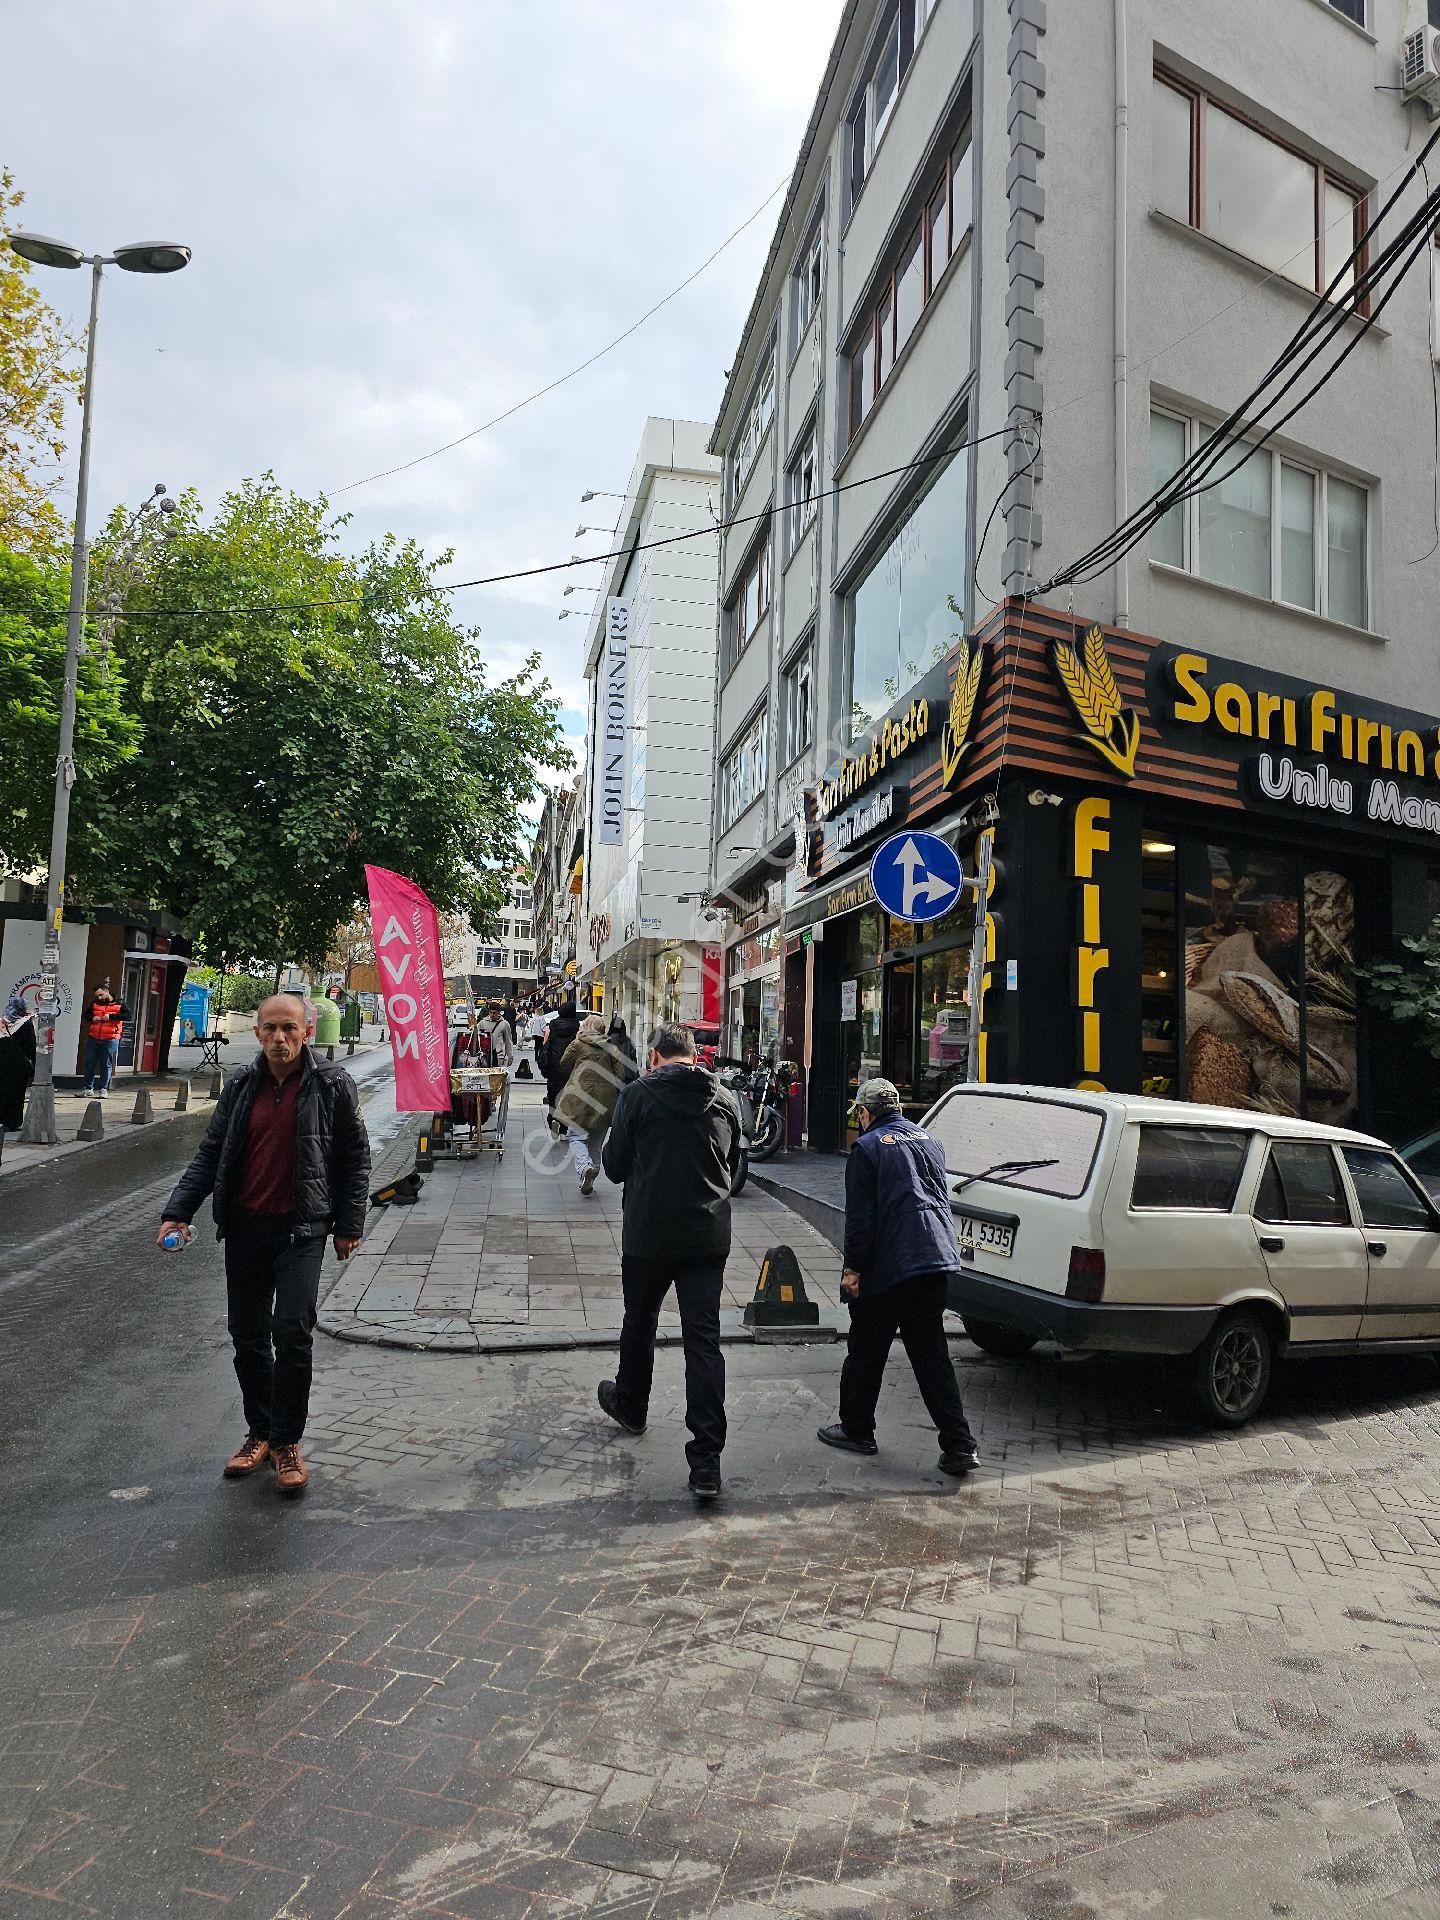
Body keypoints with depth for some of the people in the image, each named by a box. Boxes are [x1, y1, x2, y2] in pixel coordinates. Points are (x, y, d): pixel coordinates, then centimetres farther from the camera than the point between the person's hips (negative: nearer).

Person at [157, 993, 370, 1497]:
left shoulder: (332, 1084, -6)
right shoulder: (242, 1085, 4)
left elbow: (355, 1157, 0)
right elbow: (210, 1152, 10)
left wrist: (349, 1224, -2)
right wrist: (178, 1211, -1)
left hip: (301, 1229, -4)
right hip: (243, 1228, 4)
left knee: (292, 1332, -11)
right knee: (247, 1335, 12)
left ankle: (287, 1441, 7)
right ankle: (259, 1431, 29)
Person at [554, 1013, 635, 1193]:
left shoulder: (578, 1045, -2)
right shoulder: (611, 1048, 8)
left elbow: (564, 1064, 11)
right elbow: (620, 1075, 4)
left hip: (580, 1099, -4)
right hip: (604, 1101, 4)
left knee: (577, 1136, -2)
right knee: (596, 1141, 15)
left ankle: (585, 1167, -26)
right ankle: (591, 1175, 20)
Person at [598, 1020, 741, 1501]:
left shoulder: (639, 1093, -8)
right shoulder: (725, 1099, 3)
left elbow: (615, 1166, -2)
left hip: (649, 1235, -2)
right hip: (709, 1237, 2)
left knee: (639, 1323, 21)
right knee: (704, 1340, 1)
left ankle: (630, 1406, 44)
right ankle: (706, 1461, -2)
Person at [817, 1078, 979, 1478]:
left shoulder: (867, 1148, -7)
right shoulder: (929, 1141, 14)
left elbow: (859, 1217, -12)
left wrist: (854, 1267, -8)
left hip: (887, 1266, -6)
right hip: (936, 1259, 6)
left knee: (865, 1353, 10)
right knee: (932, 1354, 10)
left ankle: (856, 1429, 23)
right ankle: (959, 1446, 6)